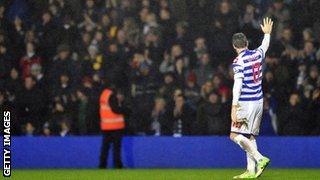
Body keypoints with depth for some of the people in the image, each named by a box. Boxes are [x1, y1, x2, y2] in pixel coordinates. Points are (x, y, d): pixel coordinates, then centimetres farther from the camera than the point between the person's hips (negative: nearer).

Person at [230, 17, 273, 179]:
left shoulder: (239, 61, -13)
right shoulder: (257, 54, 6)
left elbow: (238, 85, -20)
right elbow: (265, 46, 31)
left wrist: (234, 108, -24)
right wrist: (267, 33, 51)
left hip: (246, 103, -7)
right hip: (259, 101, 7)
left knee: (235, 134, -5)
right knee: (250, 136, 12)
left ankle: (260, 159, -17)